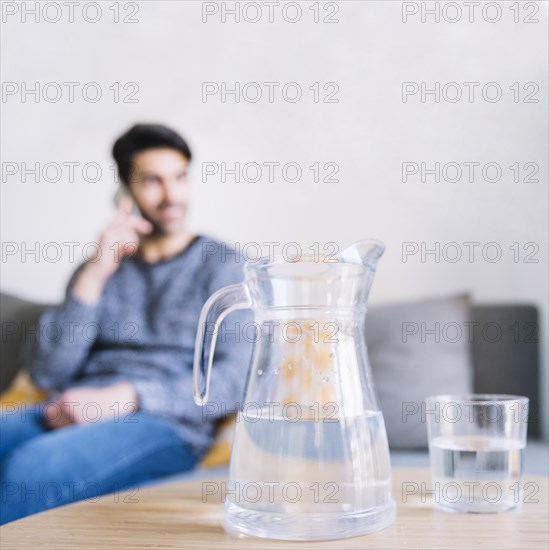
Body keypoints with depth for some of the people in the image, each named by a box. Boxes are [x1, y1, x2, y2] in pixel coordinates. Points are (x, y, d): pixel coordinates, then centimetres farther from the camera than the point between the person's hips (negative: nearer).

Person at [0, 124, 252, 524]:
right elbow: (48, 374, 9)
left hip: (166, 424, -4)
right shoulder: (100, 269, 20)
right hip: (78, 413, 4)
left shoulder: (221, 264, 9)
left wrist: (120, 398, -14)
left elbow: (233, 380, -4)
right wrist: (96, 273, 0)